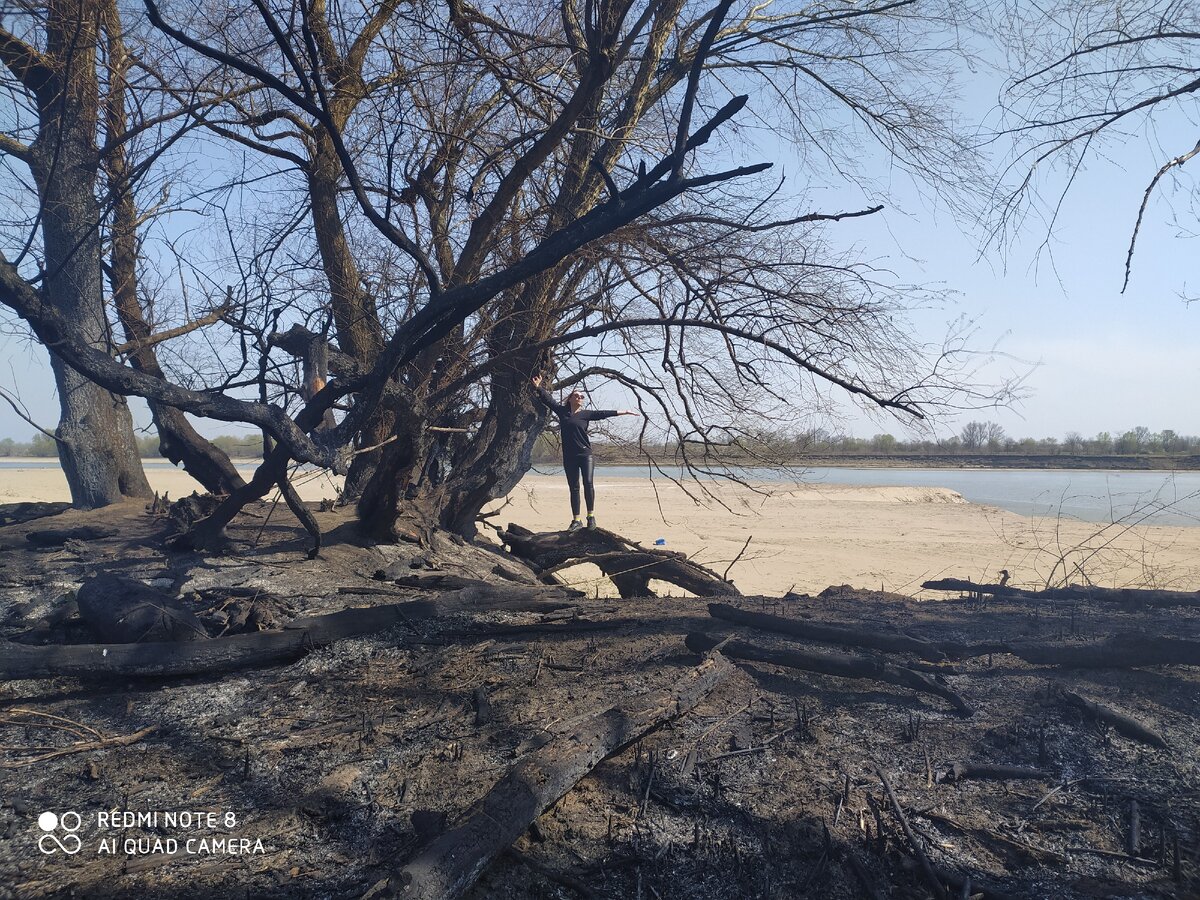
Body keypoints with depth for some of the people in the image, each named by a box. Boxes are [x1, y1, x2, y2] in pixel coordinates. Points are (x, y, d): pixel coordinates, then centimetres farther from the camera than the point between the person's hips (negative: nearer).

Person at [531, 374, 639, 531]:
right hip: (569, 457, 1)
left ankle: (591, 516, -5)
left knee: (588, 483, -15)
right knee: (573, 488, 4)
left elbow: (604, 413, 5)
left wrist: (624, 412, 2)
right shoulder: (562, 411, 10)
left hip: (585, 454, -1)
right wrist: (538, 387, 4)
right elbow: (548, 399, 11)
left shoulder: (586, 414, 8)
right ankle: (576, 520, 8)